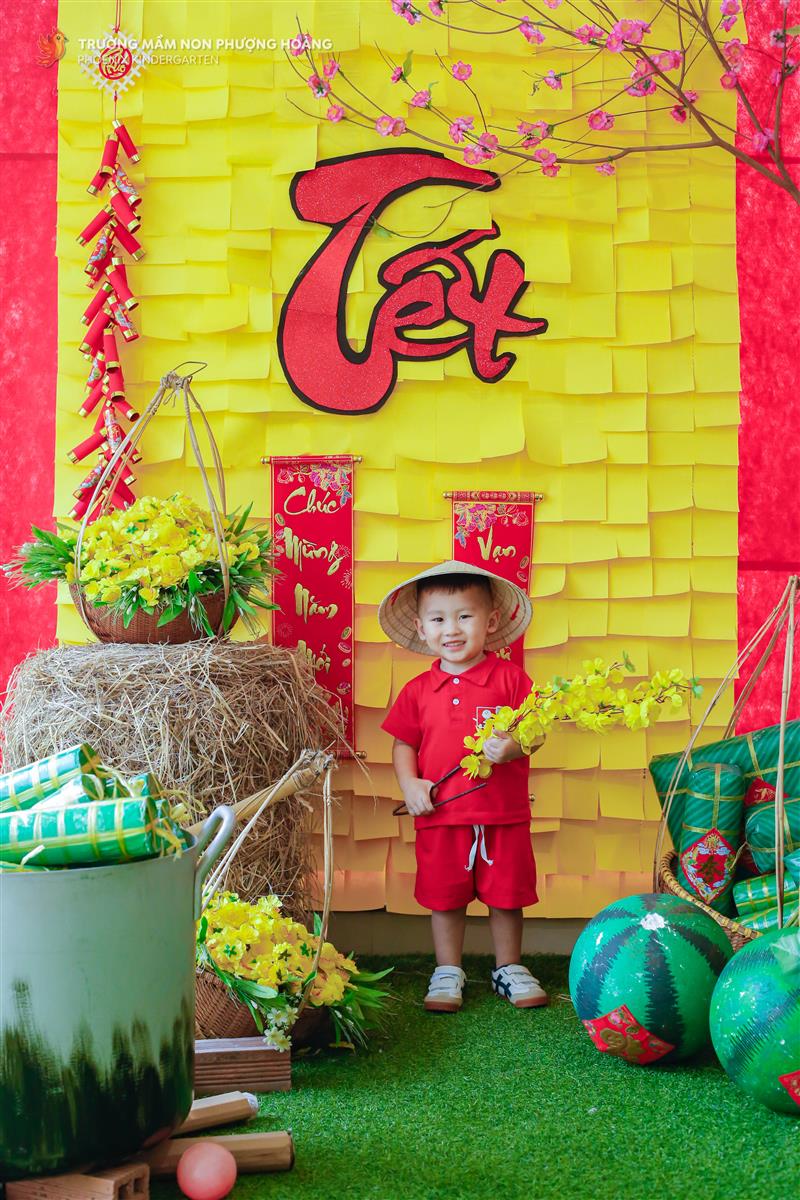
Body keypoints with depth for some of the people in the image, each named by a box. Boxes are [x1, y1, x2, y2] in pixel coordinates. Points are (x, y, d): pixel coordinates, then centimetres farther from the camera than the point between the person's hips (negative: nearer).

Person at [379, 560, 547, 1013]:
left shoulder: (510, 678, -4)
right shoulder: (419, 690, 3)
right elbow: (403, 743, 9)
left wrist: (513, 746, -26)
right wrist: (410, 784, -7)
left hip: (504, 816, -1)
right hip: (441, 816, 1)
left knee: (506, 895, 11)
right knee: (445, 898, 11)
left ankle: (509, 968, 29)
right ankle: (448, 972, 27)